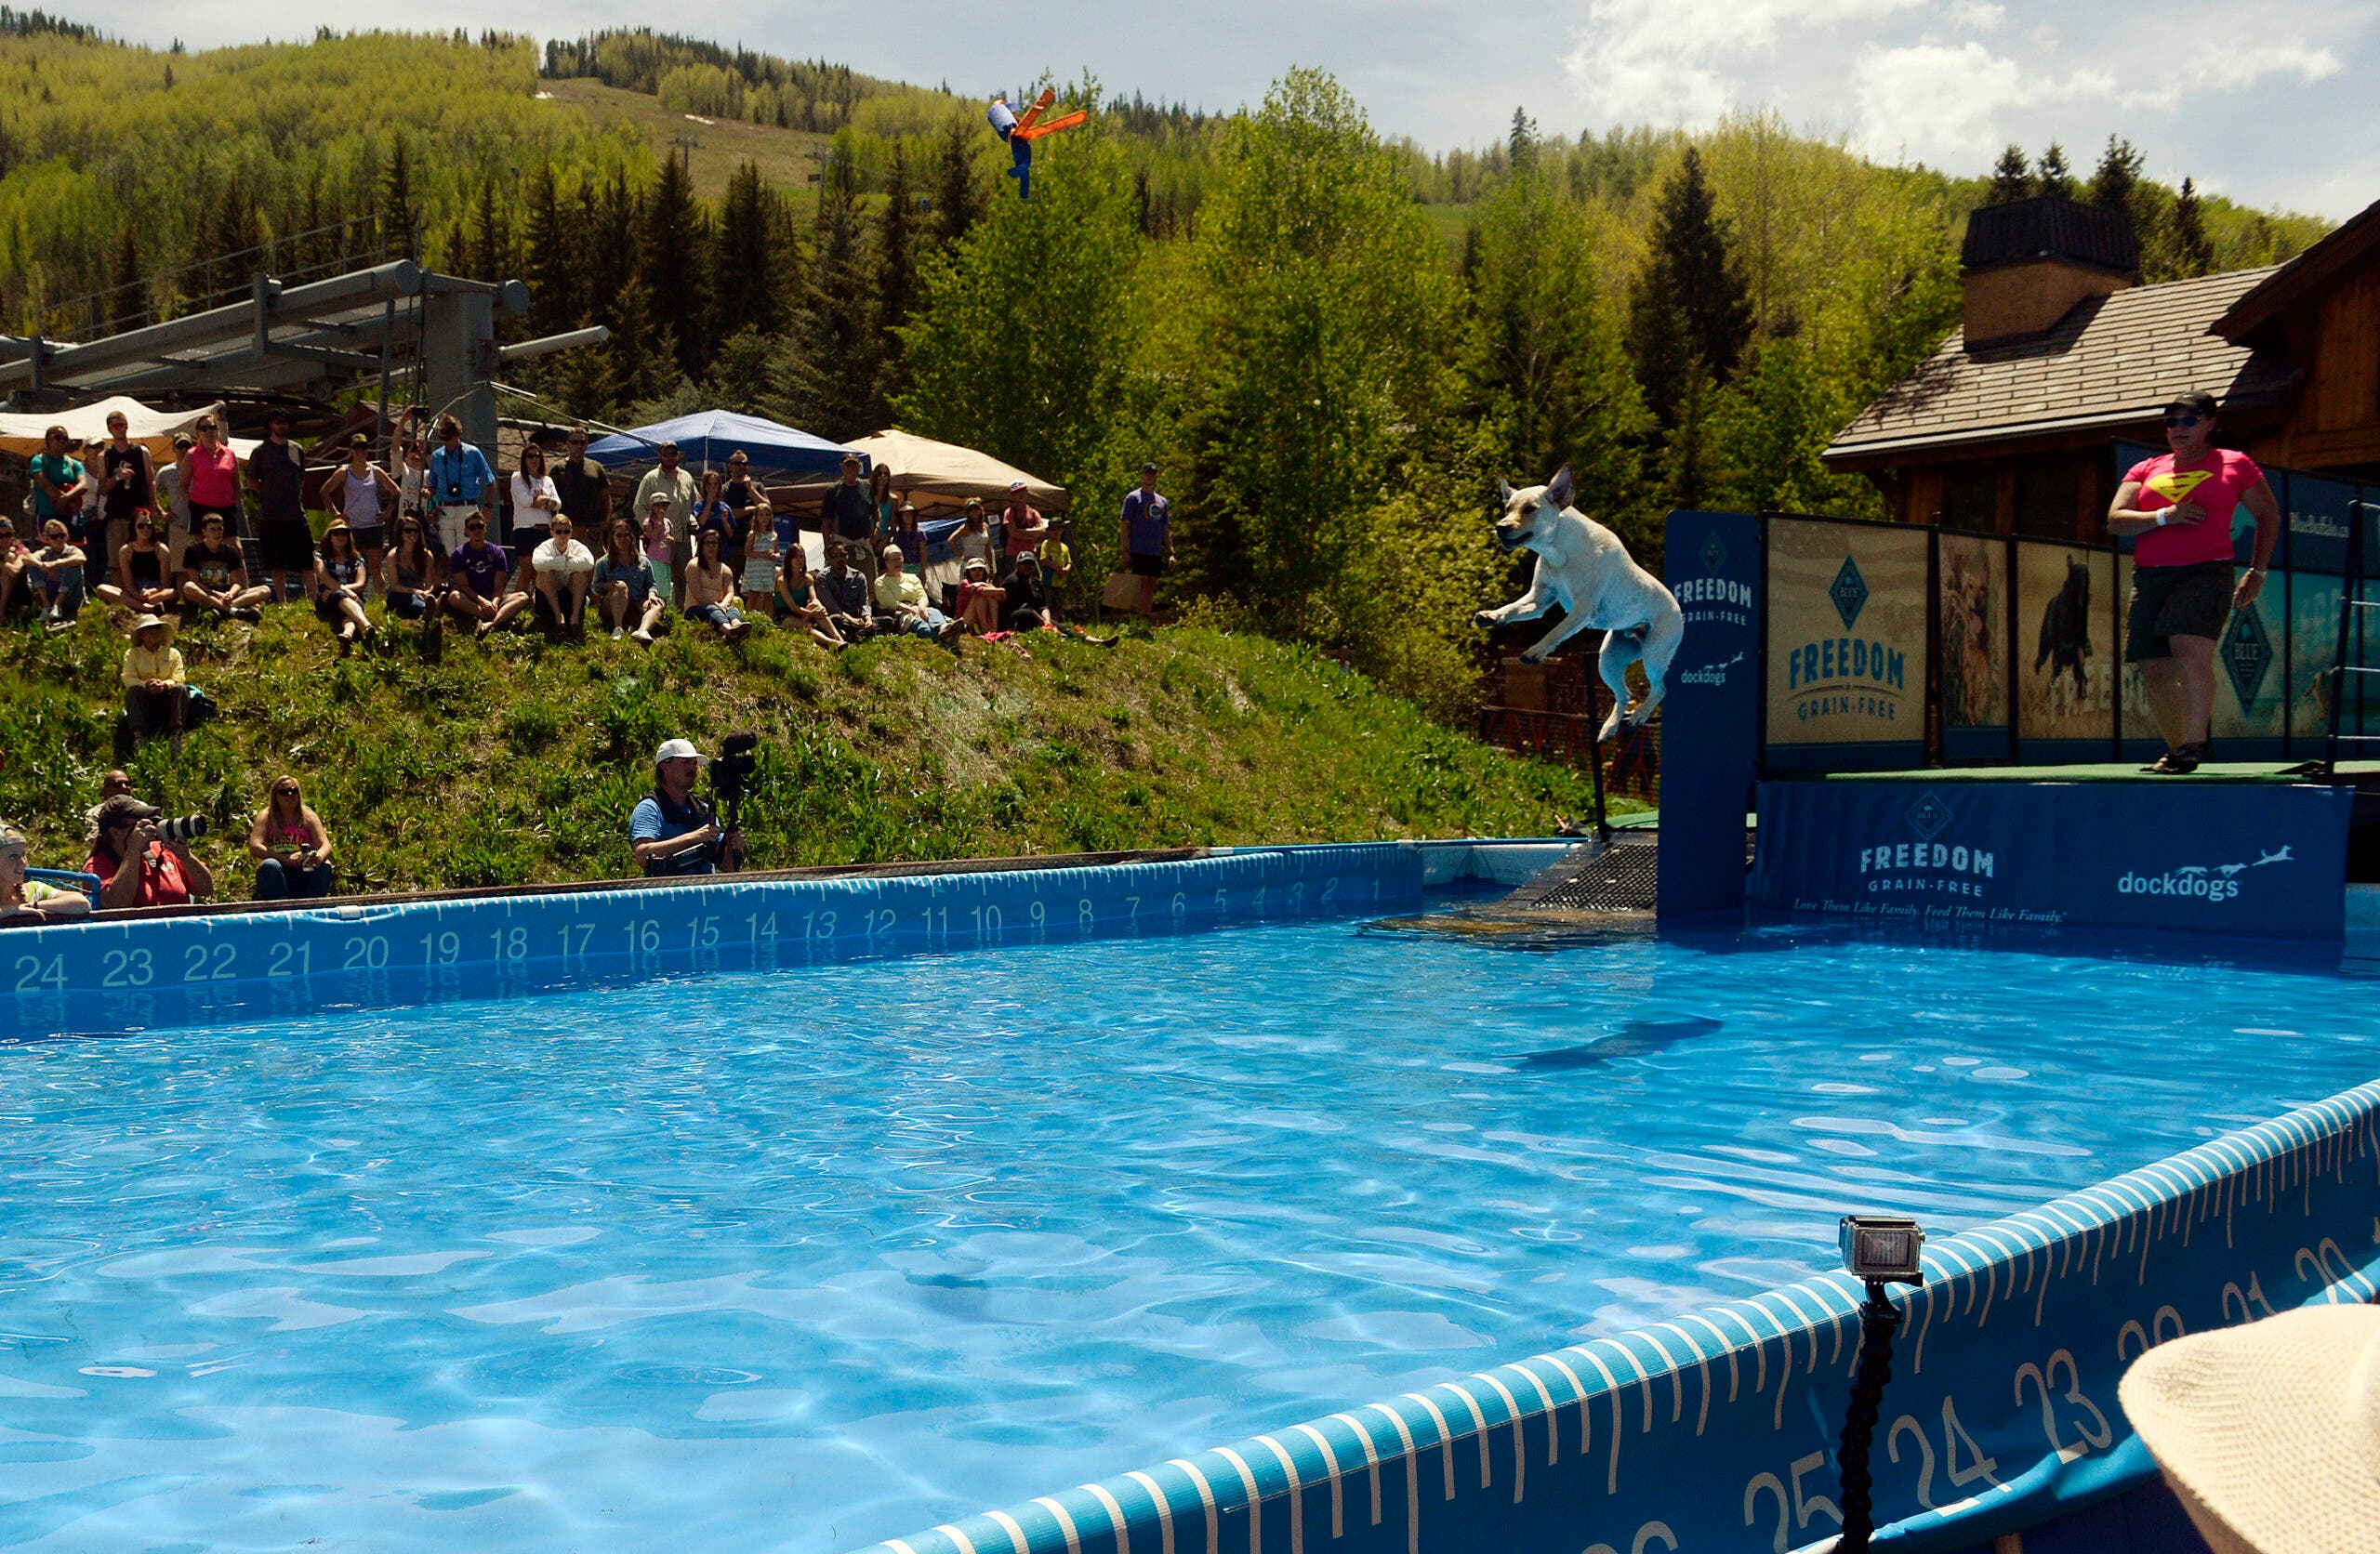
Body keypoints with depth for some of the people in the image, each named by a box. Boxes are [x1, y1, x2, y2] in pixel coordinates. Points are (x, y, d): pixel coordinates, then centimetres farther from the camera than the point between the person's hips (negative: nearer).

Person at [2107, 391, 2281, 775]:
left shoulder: (2235, 465, 10)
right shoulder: (2145, 470, 16)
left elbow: (2269, 515, 19)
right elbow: (2115, 521, 5)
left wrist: (2257, 572, 11)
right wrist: (2164, 516, -11)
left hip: (2205, 574, -4)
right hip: (2150, 578, 4)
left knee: (2191, 652, -25)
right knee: (2155, 671, 3)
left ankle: (2193, 744, -26)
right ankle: (2176, 749, 18)